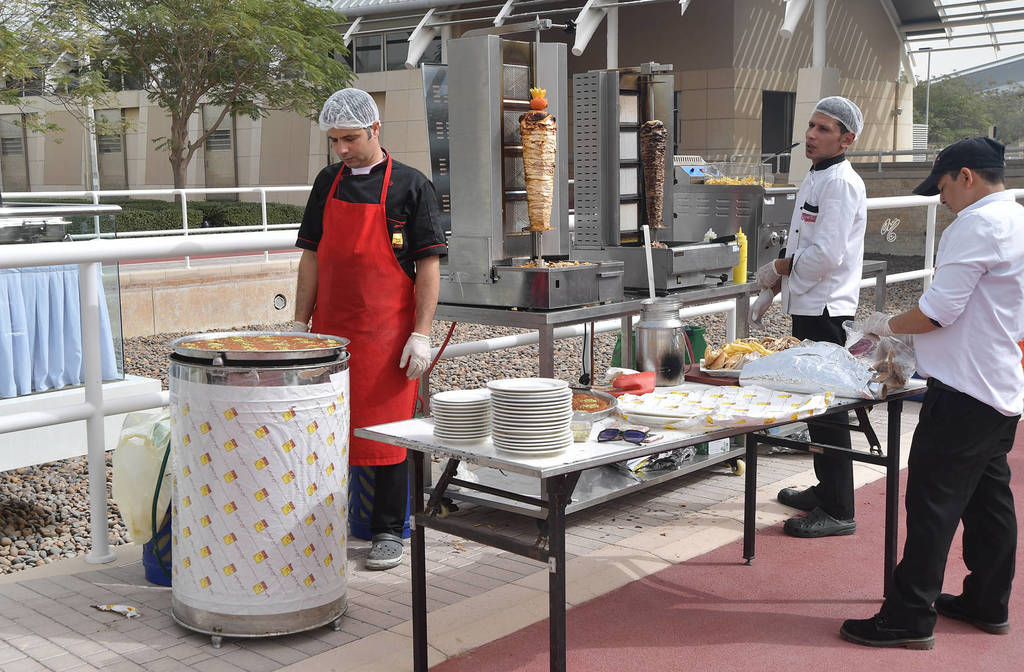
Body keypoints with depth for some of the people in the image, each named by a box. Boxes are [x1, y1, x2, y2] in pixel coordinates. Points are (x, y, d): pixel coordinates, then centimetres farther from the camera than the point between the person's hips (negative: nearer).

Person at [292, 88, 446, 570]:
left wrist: (421, 335, -12)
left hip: (387, 333, -4)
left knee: (386, 432, 2)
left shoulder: (411, 186, -3)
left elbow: (429, 265, -6)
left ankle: (388, 532, 14)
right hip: (329, 331, 4)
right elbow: (312, 257, 14)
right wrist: (300, 322, 9)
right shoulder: (328, 183, 11)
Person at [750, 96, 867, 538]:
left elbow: (826, 255, -23)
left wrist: (778, 268, -8)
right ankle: (825, 490, 30)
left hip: (825, 309, -10)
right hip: (808, 306, 10)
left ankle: (838, 511, 1)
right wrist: (771, 290, 20)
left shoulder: (842, 183, -16)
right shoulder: (815, 178, 16)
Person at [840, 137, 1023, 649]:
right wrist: (909, 336, 21)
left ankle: (910, 617, 0)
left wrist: (886, 324, -3)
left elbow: (938, 310, -20)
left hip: (964, 390, -10)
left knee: (933, 502, -5)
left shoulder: (977, 225, -16)